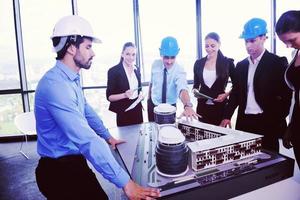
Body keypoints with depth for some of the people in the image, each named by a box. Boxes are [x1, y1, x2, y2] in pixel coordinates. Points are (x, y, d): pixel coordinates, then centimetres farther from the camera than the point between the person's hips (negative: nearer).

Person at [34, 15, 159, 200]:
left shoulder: (72, 78, 4)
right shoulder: (56, 85, -28)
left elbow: (86, 110, 17)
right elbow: (87, 140, -34)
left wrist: (108, 137, 22)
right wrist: (125, 182, -33)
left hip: (74, 161, 8)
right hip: (59, 170, -8)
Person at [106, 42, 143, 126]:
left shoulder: (136, 70, 7)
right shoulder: (113, 71, -10)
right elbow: (109, 96, -10)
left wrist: (140, 94, -1)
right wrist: (124, 95, -24)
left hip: (137, 109, 5)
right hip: (123, 112, -5)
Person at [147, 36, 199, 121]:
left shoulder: (179, 70, -24)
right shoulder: (155, 64, -12)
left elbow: (182, 88, -43)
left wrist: (187, 106, -61)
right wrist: (149, 97, 12)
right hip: (152, 105, 3)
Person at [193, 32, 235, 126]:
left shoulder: (228, 62, -2)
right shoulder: (198, 63, 4)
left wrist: (226, 94, -11)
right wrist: (195, 91, -9)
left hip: (220, 106, -2)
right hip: (202, 106, 2)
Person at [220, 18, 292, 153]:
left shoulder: (278, 63, -3)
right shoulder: (241, 65, 11)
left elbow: (286, 95, -5)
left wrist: (278, 121, -9)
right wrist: (227, 116, 5)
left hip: (268, 123, -4)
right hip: (244, 122, 4)